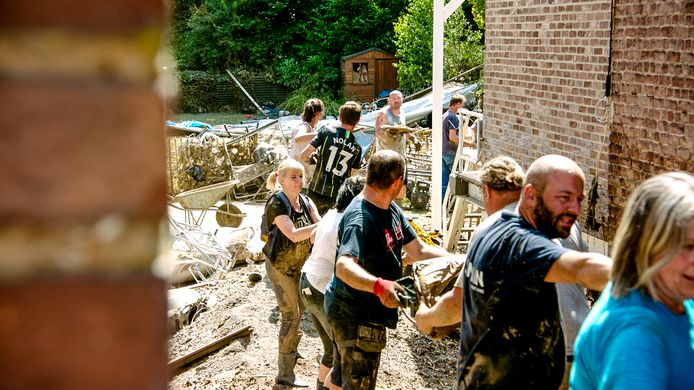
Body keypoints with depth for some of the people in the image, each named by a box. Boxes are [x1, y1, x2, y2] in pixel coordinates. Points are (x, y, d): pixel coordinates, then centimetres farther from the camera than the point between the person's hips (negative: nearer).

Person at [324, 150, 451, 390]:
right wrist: (379, 285, -59)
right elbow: (344, 267, -43)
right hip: (356, 317, -10)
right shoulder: (360, 218, -28)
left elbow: (418, 250, 8)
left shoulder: (391, 209, 3)